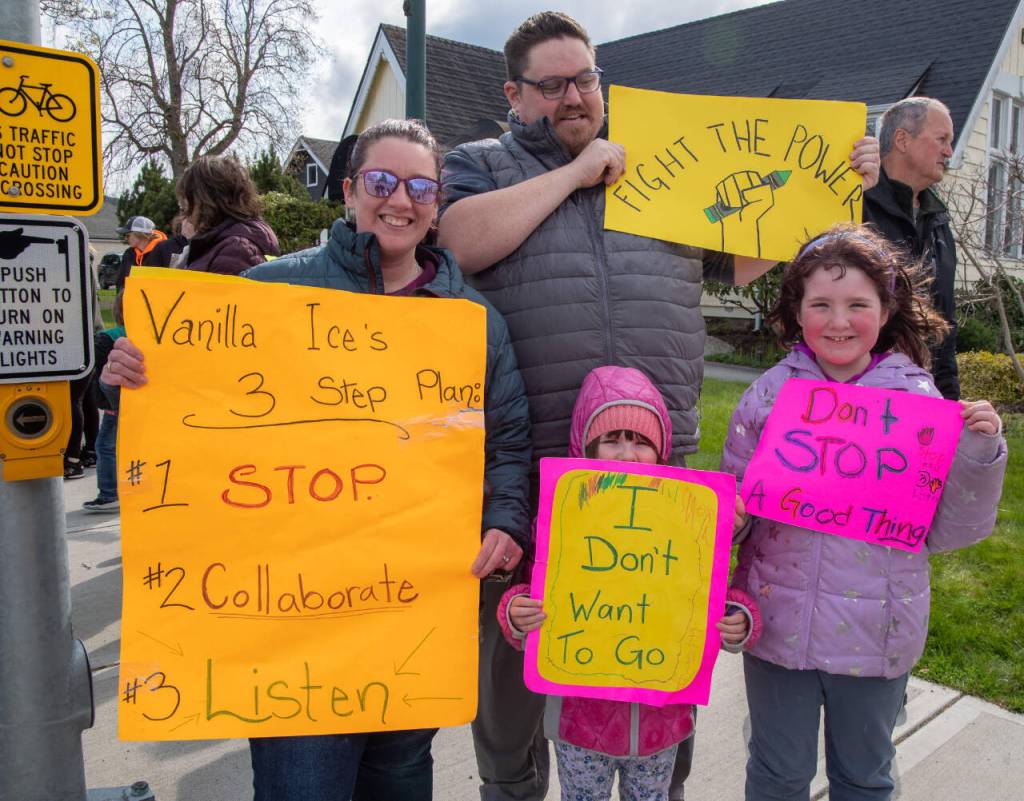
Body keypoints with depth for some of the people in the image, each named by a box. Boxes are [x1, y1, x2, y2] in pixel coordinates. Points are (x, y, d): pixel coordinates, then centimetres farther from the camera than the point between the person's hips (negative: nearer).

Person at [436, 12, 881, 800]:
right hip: (526, 466, -2)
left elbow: (744, 257, 21)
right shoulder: (477, 166, 6)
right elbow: (459, 242, -15)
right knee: (514, 645, 14)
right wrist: (575, 171, -8)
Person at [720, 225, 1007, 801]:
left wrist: (981, 451, -15)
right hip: (780, 620, 0)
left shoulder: (920, 399, -6)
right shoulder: (769, 394, -6)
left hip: (878, 630, 0)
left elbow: (950, 531, -2)